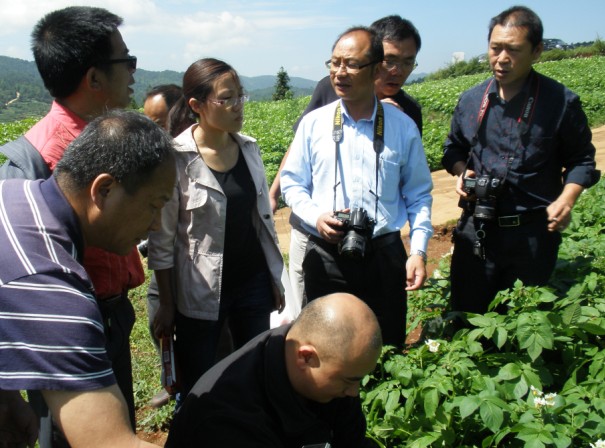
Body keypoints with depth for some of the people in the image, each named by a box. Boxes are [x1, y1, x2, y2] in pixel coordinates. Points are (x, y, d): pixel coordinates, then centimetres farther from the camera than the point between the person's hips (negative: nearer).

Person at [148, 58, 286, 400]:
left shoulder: (249, 148, 1)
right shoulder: (177, 159, -15)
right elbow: (162, 241, -9)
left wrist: (276, 278, 11)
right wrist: (166, 305, -6)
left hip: (253, 282, 5)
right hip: (200, 292, -4)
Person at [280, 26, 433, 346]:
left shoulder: (403, 127, 2)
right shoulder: (313, 123, 2)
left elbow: (418, 195, 8)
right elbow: (292, 183, 8)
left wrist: (419, 250, -2)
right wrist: (316, 216, -11)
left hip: (385, 255, 0)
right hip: (325, 256, 0)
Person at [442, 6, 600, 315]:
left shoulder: (561, 102, -5)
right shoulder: (470, 101, 4)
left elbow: (581, 159, 4)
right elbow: (454, 147, 20)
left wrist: (567, 199, -13)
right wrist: (461, 172, -2)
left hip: (534, 234, -2)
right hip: (476, 230, 2)